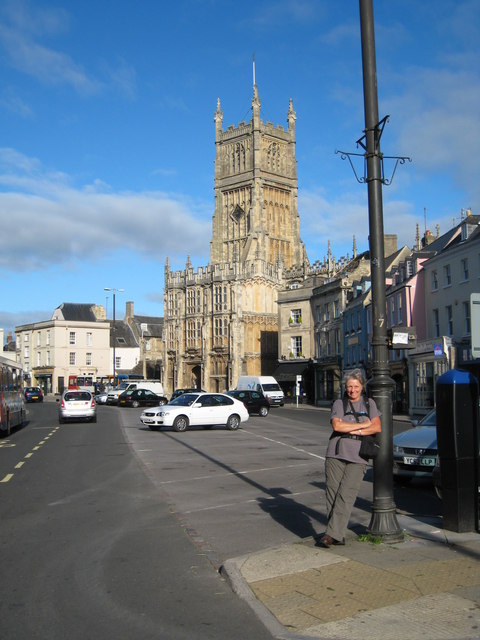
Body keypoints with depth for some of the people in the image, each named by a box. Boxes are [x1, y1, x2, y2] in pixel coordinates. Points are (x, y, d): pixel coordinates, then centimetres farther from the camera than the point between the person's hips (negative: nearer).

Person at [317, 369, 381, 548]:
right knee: (332, 493, -3)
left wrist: (352, 430, -7)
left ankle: (331, 534, -9)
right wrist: (363, 424, -5)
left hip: (357, 457, 0)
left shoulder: (369, 403, 14)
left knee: (346, 496, -10)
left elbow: (377, 427, 1)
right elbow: (337, 425, -7)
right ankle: (339, 536, 7)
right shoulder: (339, 404, 10)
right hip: (335, 454, 1)